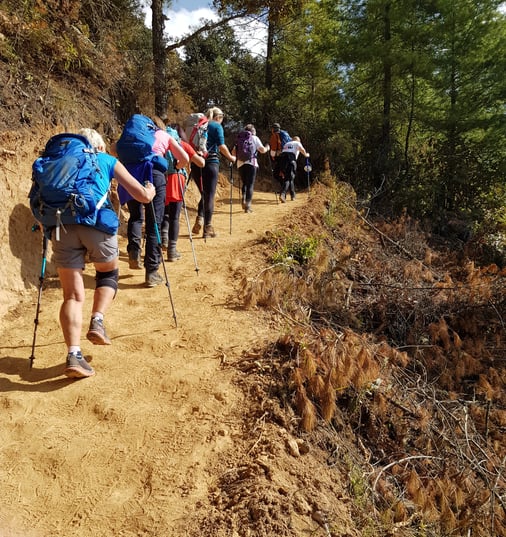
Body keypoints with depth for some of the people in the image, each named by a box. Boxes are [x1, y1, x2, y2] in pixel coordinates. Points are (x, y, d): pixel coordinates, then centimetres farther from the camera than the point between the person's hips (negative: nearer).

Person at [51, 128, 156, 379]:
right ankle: (97, 322, 6)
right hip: (97, 222, -2)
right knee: (108, 273, 26)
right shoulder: (108, 160, 23)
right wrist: (151, 190, 39)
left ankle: (73, 356, -3)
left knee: (73, 295, 9)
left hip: (62, 225, 2)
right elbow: (143, 196, 17)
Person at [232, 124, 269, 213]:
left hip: (240, 164, 4)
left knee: (244, 183, 19)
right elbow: (262, 150, 0)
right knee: (250, 185, -2)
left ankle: (244, 201, 4)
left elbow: (233, 152, 10)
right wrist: (267, 148, 20)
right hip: (251, 163, -3)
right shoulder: (254, 138, 6)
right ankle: (248, 205, -8)